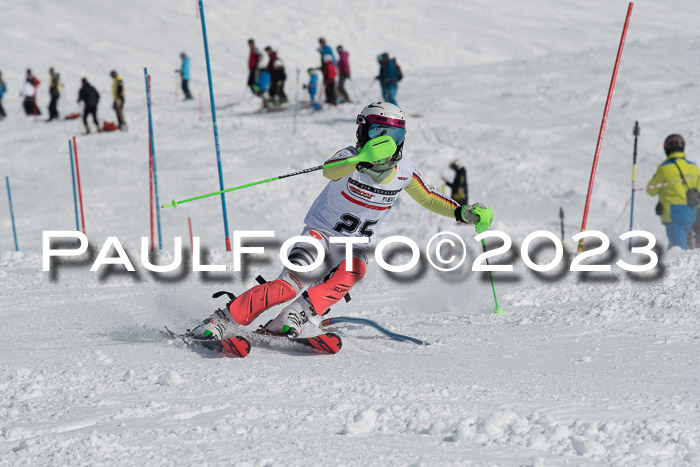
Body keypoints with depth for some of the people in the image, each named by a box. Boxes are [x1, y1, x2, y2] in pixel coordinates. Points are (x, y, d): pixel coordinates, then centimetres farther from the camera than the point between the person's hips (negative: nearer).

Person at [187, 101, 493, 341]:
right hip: (320, 232, -4)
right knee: (291, 285, -25)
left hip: (356, 246, 4)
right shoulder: (351, 158, -17)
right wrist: (363, 158, -60)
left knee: (351, 273, -32)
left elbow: (428, 198, 16)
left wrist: (463, 213, 2)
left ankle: (290, 320, -37)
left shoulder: (404, 172, -2)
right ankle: (220, 321, -23)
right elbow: (330, 171, -41)